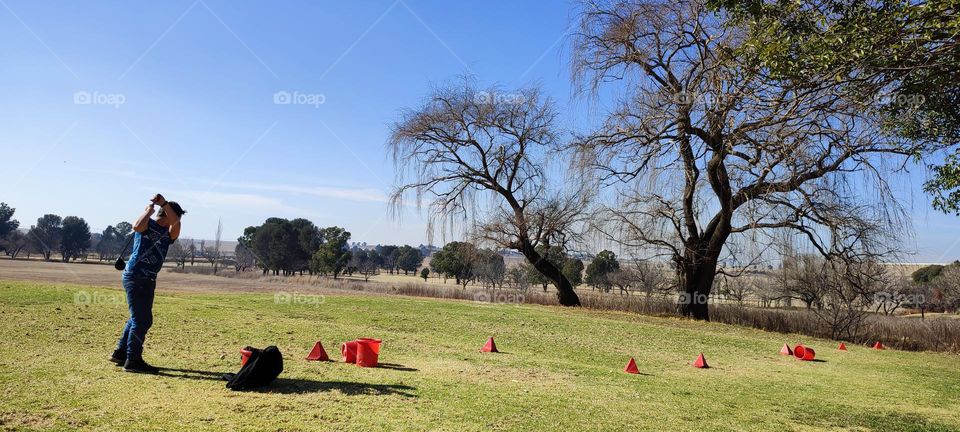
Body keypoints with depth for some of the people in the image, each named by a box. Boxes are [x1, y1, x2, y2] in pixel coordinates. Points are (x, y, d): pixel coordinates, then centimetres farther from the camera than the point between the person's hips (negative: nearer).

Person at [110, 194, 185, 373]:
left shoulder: (169, 233, 9)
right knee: (141, 320, -6)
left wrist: (163, 203, -16)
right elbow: (137, 226, -30)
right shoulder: (148, 225, -7)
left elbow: (175, 221, -11)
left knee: (140, 318, 18)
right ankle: (133, 361, 3)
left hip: (148, 279, 8)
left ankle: (120, 353, 33)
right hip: (135, 277, -8)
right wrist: (150, 208, -18)